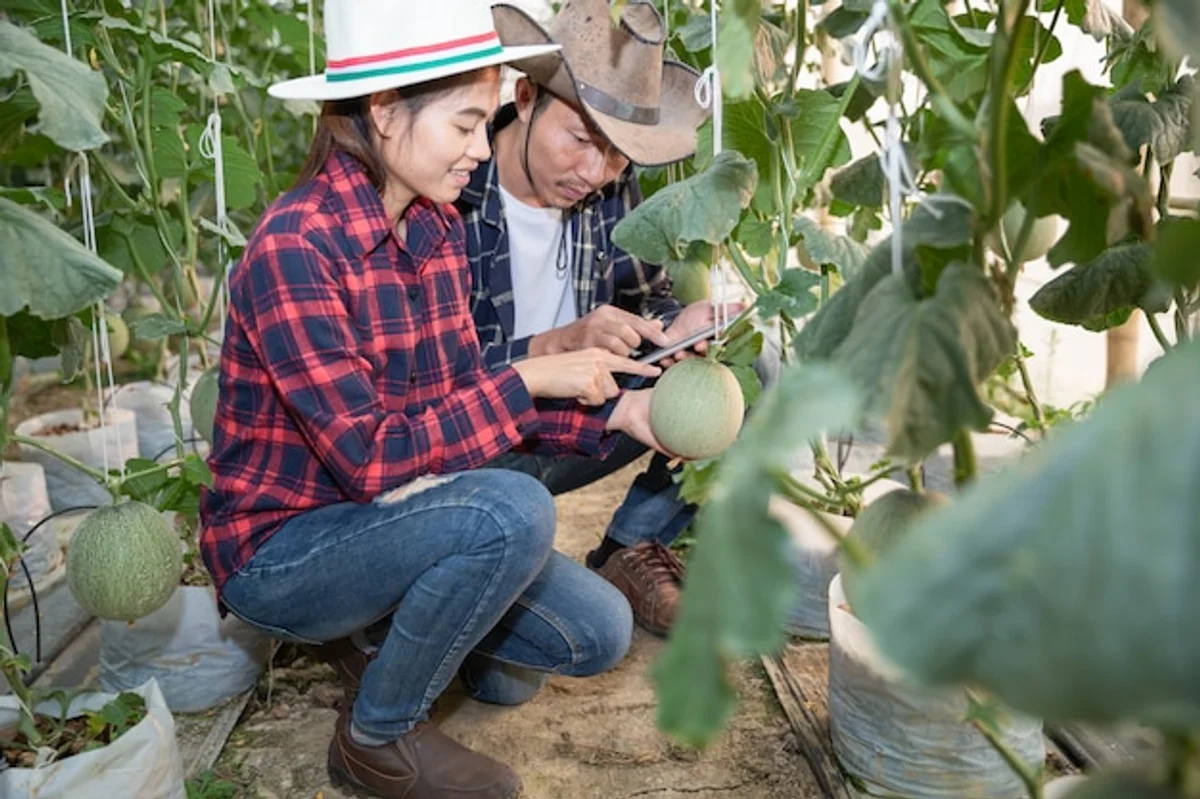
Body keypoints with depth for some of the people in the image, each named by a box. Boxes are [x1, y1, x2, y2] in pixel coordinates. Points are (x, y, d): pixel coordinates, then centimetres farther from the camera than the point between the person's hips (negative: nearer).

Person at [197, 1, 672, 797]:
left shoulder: (436, 224, -1)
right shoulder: (294, 248, -25)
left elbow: (464, 397, 1)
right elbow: (372, 459, -29)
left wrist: (616, 410, -8)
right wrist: (531, 379, -23)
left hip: (386, 520, 7)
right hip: (279, 549, -6)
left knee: (599, 632, -2)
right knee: (513, 512, -31)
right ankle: (378, 734, -6)